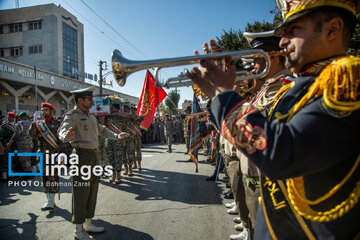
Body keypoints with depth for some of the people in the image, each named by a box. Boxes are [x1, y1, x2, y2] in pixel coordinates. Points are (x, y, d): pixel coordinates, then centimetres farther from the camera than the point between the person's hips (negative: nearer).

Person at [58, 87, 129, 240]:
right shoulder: (72, 115, -10)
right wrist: (66, 136, -50)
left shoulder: (90, 116, 16)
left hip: (93, 155, 9)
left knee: (92, 190, 15)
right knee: (81, 192, -2)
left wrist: (116, 136, 14)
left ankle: (88, 224, 30)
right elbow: (62, 129, -27)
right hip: (81, 154, -9)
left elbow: (102, 130, 25)